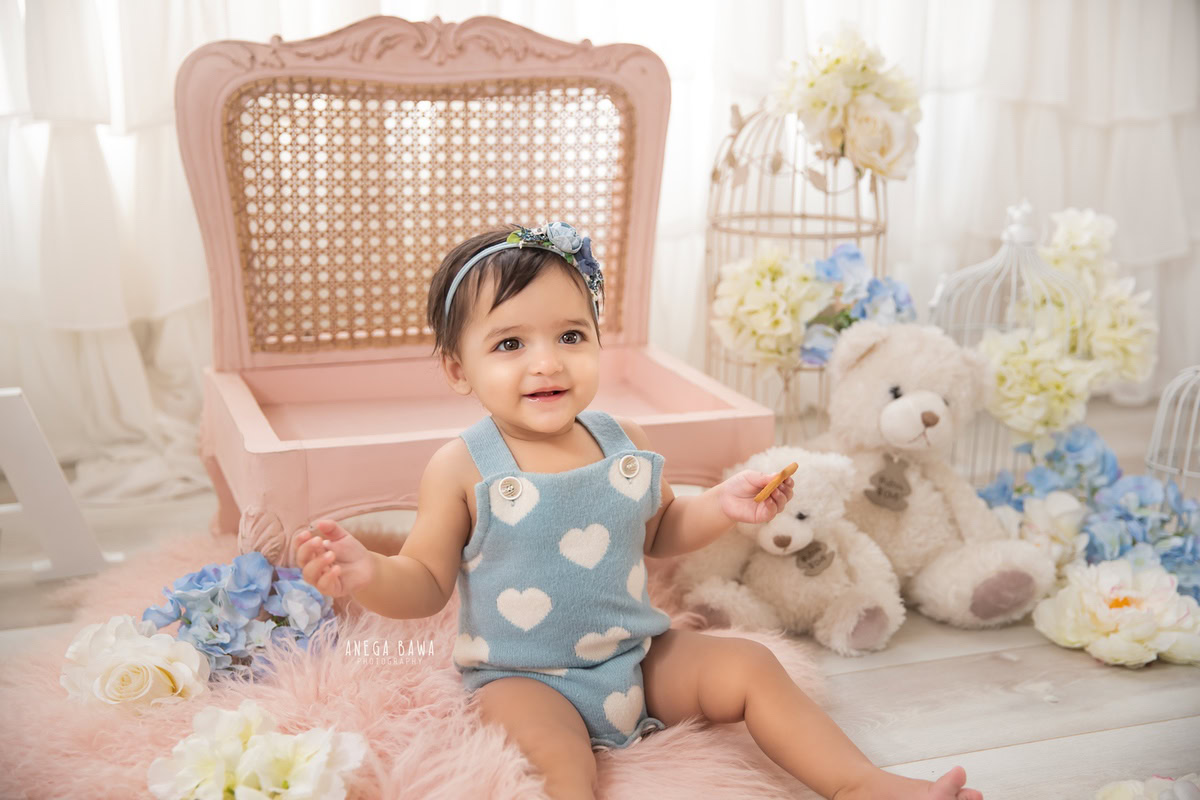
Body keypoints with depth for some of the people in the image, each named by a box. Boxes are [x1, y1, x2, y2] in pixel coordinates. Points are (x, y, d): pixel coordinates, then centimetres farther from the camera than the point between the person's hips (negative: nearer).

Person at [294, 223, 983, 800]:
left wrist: (722, 507, 0)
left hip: (640, 654, 5)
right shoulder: (463, 469, -12)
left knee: (750, 667, -3)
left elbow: (656, 530, 17)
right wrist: (370, 575, -29)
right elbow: (428, 583, -8)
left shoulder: (625, 443, 1)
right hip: (525, 678, -5)